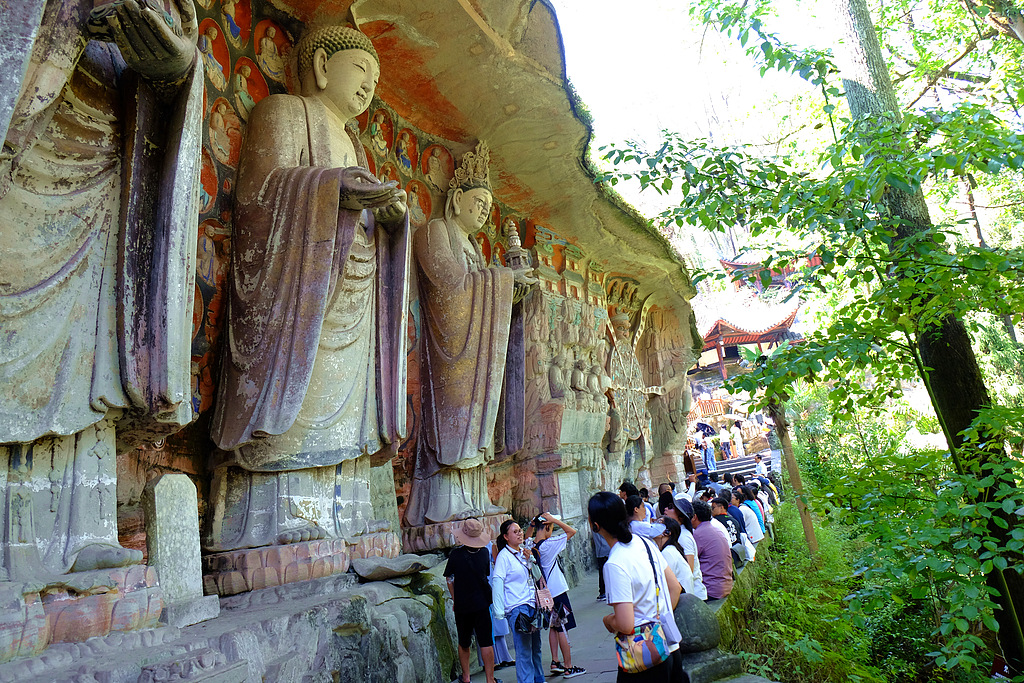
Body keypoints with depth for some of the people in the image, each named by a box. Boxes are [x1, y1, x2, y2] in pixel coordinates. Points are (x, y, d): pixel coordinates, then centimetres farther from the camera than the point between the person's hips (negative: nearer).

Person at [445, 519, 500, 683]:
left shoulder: (455, 554, -8)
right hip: (481, 603, 0)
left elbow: (449, 579, 0)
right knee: (486, 643, 6)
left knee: (464, 643, 17)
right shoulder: (484, 552, -7)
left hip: (461, 605, 1)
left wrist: (454, 600, 12)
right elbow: (487, 574, 7)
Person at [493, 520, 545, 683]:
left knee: (536, 647, 15)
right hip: (516, 608, -7)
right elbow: (497, 582, -11)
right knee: (524, 651, -6)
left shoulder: (524, 552, 13)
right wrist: (499, 610, -17)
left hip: (532, 606, 7)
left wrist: (530, 560, 2)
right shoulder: (504, 556, -8)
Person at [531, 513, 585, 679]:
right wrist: (554, 519, -16)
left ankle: (555, 662, 22)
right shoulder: (549, 544, -21)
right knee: (563, 629, 1)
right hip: (558, 591, -7)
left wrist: (533, 525, 9)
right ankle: (568, 668, 9)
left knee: (554, 626, 19)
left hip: (545, 593, 7)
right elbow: (572, 531, -16)